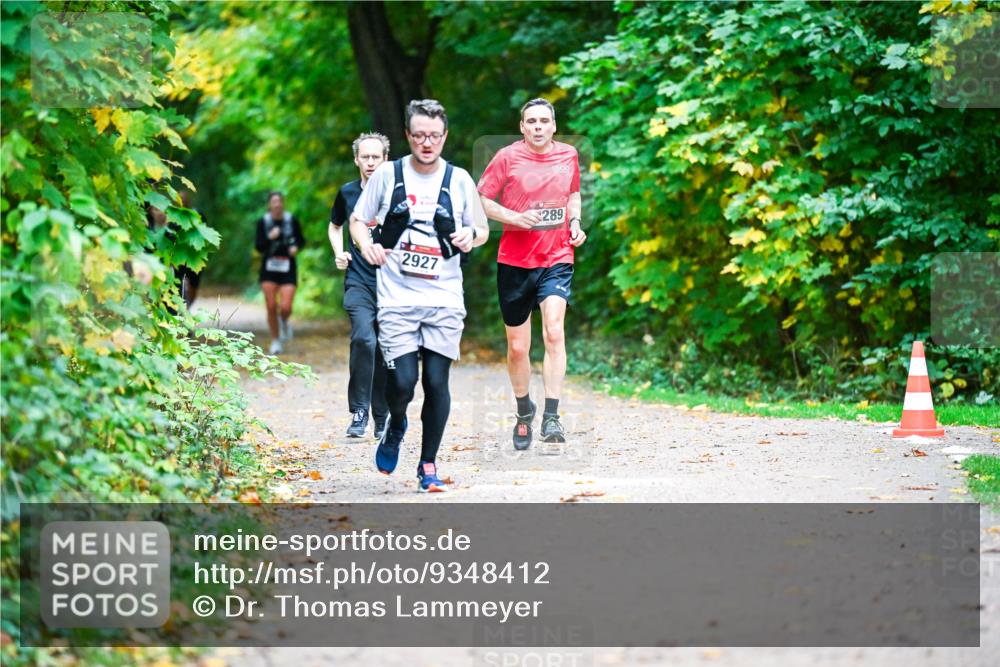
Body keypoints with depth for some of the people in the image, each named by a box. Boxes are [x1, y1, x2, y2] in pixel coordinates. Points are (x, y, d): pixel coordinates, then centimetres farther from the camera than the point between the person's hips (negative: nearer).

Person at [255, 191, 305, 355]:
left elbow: (301, 240, 11)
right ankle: (275, 341, 13)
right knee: (271, 307, -4)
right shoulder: (263, 222, -1)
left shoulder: (291, 220, 0)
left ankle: (284, 322, 24)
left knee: (286, 308, -12)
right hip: (269, 268, 1)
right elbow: (259, 247, -4)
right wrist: (270, 238, -21)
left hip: (288, 268, 0)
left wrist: (296, 247, -10)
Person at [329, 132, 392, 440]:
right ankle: (359, 413, -14)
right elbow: (335, 226, 25)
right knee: (363, 339, -21)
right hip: (358, 281, 0)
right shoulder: (347, 193, 6)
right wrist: (339, 253, 9)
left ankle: (382, 418, 19)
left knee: (385, 350, 5)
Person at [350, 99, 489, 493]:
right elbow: (357, 219, 11)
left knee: (437, 382, -2)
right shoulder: (388, 175, 2)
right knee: (403, 382, -11)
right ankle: (395, 427, 24)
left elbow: (482, 230, 14)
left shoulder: (459, 180, 5)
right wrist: (365, 243, -11)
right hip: (397, 298, -1)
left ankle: (428, 465, 14)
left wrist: (470, 235, -10)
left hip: (444, 301, 1)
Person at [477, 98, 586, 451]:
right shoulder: (507, 157, -5)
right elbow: (480, 199, -2)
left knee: (554, 330, -21)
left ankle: (551, 417, -20)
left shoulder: (568, 155, 5)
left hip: (557, 257, 1)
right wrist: (515, 217, -16)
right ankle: (524, 410, 32)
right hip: (515, 260, 0)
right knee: (517, 346, 8)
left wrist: (575, 222, 4)